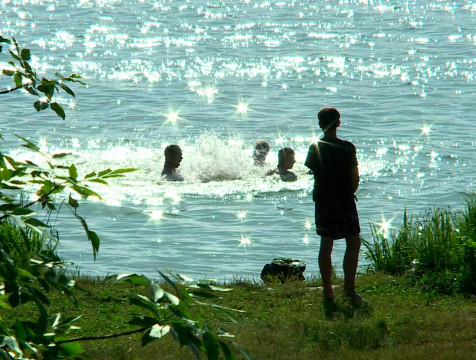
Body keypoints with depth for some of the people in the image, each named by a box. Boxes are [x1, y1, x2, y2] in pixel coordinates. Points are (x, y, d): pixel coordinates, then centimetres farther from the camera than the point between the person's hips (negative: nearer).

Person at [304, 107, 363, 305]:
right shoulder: (347, 148, -10)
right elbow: (355, 177, -9)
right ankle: (349, 288, -2)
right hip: (344, 200, -4)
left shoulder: (315, 148, -1)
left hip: (322, 199, 4)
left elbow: (312, 170, 5)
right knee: (353, 243, 5)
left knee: (326, 243, 9)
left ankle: (327, 290, 11)